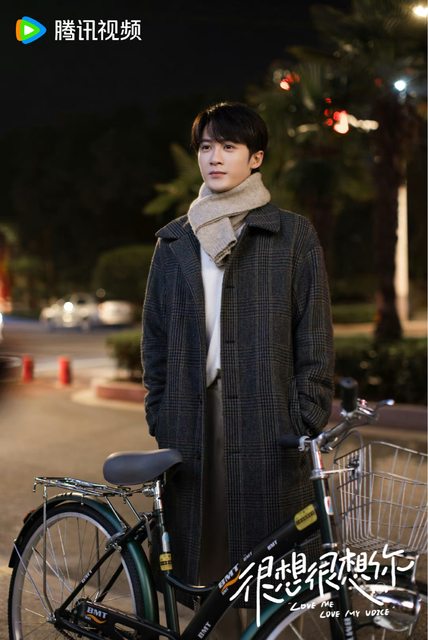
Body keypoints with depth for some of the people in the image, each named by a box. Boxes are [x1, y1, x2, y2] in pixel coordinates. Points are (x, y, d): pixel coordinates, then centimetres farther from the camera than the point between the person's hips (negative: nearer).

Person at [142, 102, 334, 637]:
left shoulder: (293, 236, 4)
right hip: (193, 421, 3)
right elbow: (155, 336, 15)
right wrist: (158, 416, 8)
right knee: (202, 557, 4)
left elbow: (315, 339, 1)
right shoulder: (175, 241, 13)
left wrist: (307, 425, -5)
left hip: (265, 425, -3)